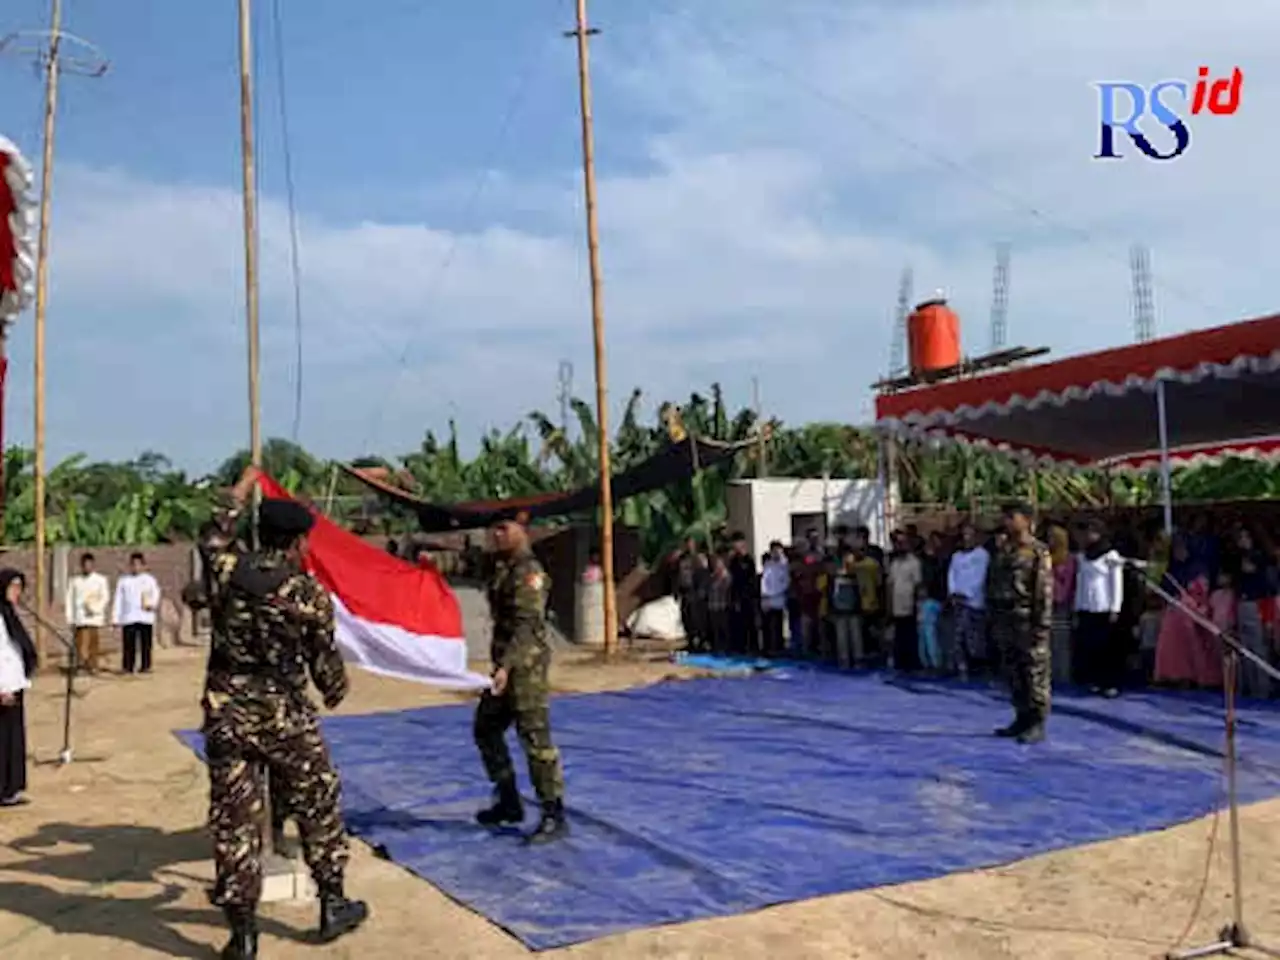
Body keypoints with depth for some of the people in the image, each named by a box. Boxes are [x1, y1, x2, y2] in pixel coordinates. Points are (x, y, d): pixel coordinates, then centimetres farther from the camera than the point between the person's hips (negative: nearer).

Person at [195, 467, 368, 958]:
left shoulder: (226, 569, -3)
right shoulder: (310, 593, -9)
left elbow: (213, 537, 21)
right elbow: (325, 661, 1)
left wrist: (241, 490, 35)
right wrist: (336, 692, 22)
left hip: (227, 715, 3)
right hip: (284, 716, -2)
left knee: (233, 820, 8)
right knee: (317, 807, 16)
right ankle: (333, 906, 27)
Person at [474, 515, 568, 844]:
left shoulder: (528, 572, -15)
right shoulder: (503, 569, 14)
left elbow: (526, 626, -24)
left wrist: (507, 666, -32)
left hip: (525, 665, -10)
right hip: (506, 663, 10)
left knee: (535, 739, -7)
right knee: (486, 729, 16)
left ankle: (554, 816, 0)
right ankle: (509, 802, 27)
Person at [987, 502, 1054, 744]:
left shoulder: (1038, 551, -7)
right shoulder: (1002, 551, 14)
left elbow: (1045, 589, -13)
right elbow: (993, 584, 18)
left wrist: (1042, 624, -18)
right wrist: (993, 619, 14)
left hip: (1027, 619, -7)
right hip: (1005, 620, 8)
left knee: (1035, 673, -3)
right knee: (1015, 673, 12)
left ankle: (1037, 724, 0)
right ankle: (1022, 718, 21)